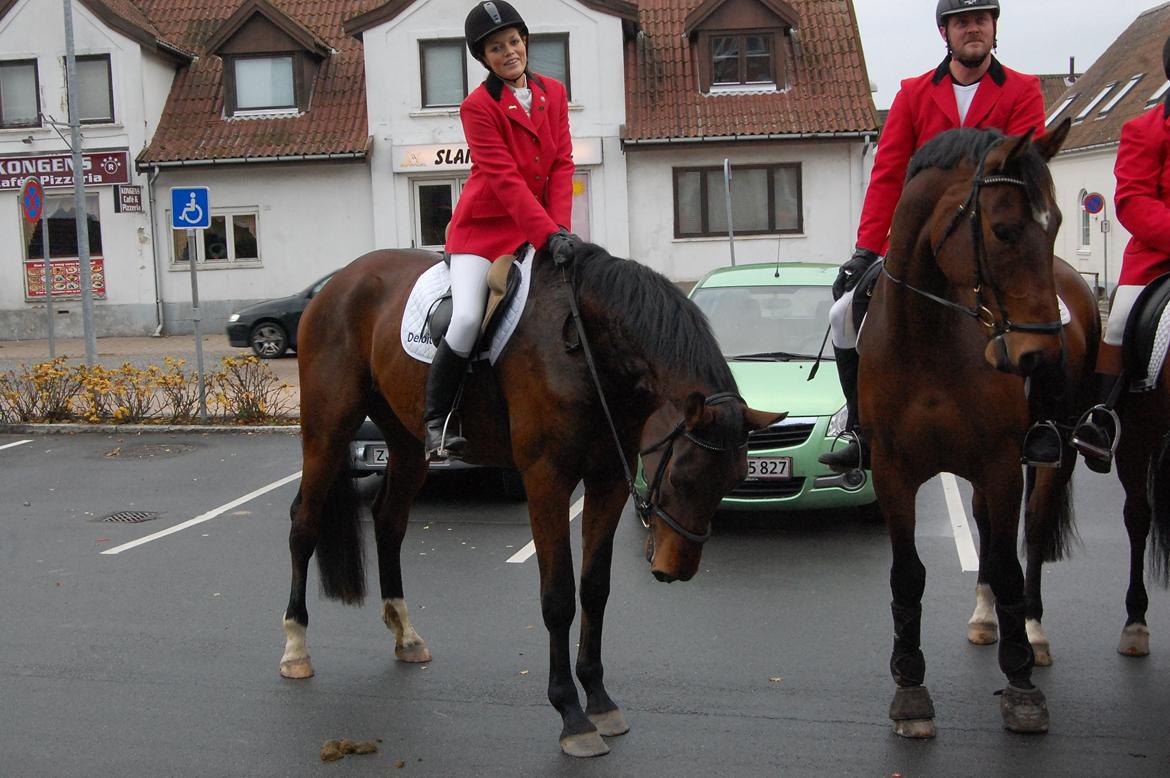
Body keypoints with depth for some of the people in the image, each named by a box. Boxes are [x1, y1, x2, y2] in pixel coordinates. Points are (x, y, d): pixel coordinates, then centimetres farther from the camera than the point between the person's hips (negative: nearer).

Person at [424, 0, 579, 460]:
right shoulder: (479, 107, -12)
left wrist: (560, 227, -11)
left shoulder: (554, 93, 6)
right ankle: (435, 421, -4)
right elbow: (504, 180, -19)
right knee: (467, 320, -21)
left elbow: (562, 163, 2)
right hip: (484, 226, -6)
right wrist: (548, 234, -27)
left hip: (540, 227, 6)